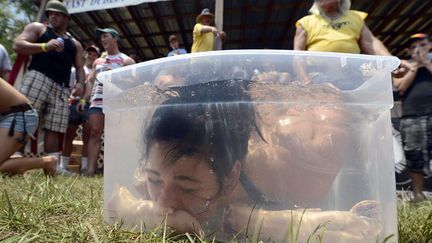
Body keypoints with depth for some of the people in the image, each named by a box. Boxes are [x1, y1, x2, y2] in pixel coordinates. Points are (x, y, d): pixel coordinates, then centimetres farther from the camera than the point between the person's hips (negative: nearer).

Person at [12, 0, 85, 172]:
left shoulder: (75, 44, 26)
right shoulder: (37, 28, 17)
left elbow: (79, 67, 22)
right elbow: (17, 45, 4)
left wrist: (80, 83, 0)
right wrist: (45, 46, -12)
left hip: (62, 89, 3)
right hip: (38, 78, -3)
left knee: (54, 129, -2)